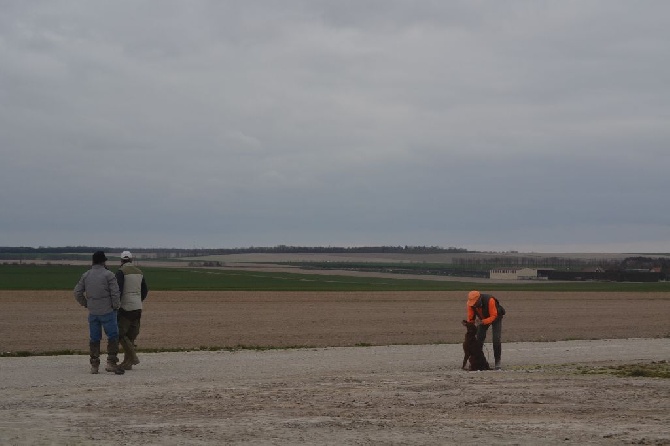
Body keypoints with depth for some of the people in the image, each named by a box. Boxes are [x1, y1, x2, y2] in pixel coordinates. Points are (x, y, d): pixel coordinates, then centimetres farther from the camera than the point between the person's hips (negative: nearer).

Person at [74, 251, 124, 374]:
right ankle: (111, 363, -8)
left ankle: (94, 365, 11)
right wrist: (116, 306, 1)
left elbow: (77, 292, 5)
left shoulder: (86, 275, 6)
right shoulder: (108, 274, -9)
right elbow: (115, 293, -14)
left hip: (93, 312, 5)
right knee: (113, 336, 1)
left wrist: (85, 304, 15)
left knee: (94, 339, 11)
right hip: (107, 312, -5)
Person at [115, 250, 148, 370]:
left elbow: (118, 290, -19)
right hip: (138, 308, 7)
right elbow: (145, 291, 18)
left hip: (126, 307, -7)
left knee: (120, 333, -2)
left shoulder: (121, 272, -10)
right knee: (131, 336, 9)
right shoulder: (139, 272, 12)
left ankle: (133, 357, -13)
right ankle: (127, 363, 9)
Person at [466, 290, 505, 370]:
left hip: (496, 317, -4)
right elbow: (470, 318, -17)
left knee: (496, 339, -15)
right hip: (483, 318, 4)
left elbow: (493, 316, -34)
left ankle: (497, 361, -6)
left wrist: (484, 322, -49)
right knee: (479, 338, -4)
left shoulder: (489, 300, -41)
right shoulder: (470, 303, -26)